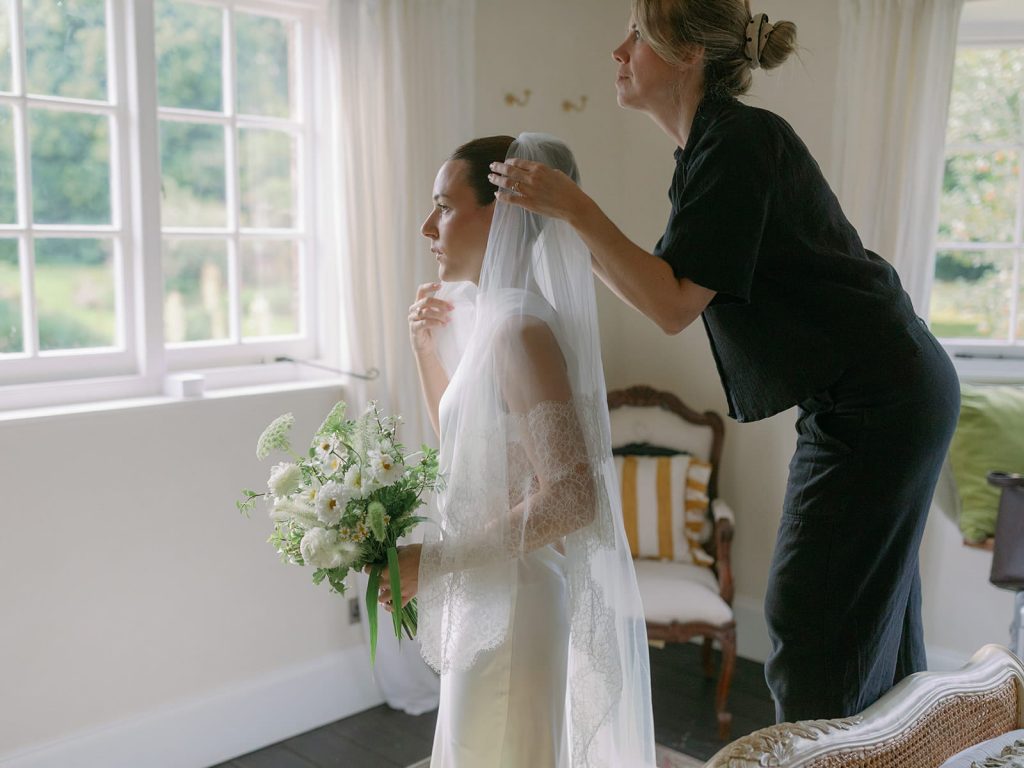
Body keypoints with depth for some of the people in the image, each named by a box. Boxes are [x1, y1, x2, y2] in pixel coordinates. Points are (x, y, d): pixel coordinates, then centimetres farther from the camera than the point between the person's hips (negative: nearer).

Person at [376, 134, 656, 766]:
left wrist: (431, 563, -22)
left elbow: (571, 498, -27)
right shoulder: (491, 316, 7)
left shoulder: (520, 327, -21)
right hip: (490, 598, 9)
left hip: (512, 602, -9)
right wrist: (428, 347, 10)